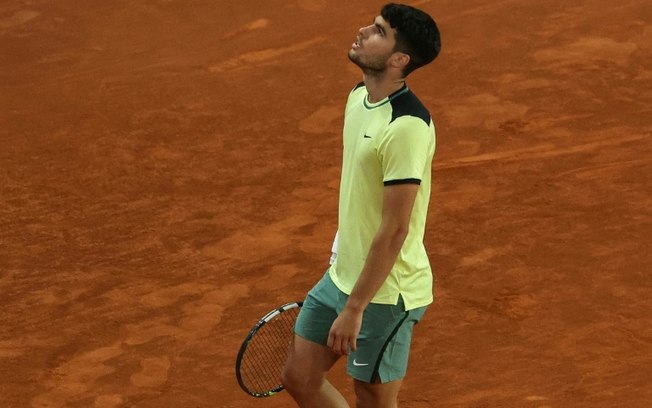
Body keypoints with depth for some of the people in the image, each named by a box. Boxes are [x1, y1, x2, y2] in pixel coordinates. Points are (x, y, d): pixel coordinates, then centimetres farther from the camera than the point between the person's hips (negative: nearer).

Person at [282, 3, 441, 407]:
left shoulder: (407, 126, -25)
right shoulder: (359, 97, 3)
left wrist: (354, 309, -22)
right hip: (342, 276, 9)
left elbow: (394, 229, -25)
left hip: (385, 293, -9)